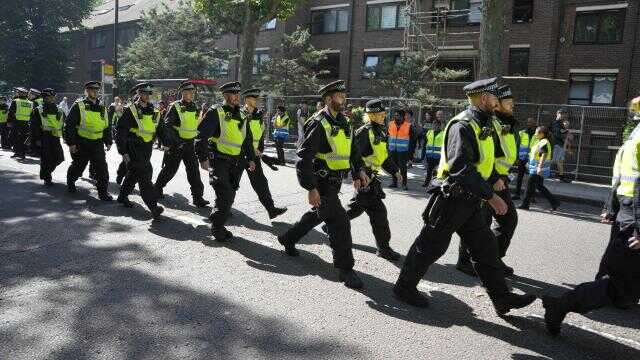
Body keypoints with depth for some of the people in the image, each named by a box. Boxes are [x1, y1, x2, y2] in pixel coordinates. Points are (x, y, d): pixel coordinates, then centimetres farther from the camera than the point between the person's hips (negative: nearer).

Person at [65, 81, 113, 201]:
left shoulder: (102, 108, 9)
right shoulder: (78, 106, -7)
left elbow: (107, 126, 17)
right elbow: (69, 125, -9)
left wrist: (108, 142, 13)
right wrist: (71, 143, -12)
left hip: (97, 144, 3)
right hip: (81, 144, -3)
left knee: (102, 168, -6)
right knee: (78, 166, 15)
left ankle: (103, 191, 2)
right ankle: (70, 183, 42)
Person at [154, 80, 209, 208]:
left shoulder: (194, 107, 9)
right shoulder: (175, 107, -10)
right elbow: (166, 126, -16)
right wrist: (176, 141, -24)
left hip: (190, 144, 5)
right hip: (176, 144, -5)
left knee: (194, 171, -3)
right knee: (170, 169, 7)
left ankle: (198, 197, -1)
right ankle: (158, 187, 30)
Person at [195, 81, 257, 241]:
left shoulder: (242, 117, 14)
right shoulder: (215, 113, -7)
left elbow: (248, 140, 23)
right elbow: (202, 136, -12)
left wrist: (251, 158, 16)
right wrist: (203, 158, -16)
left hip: (236, 163, 7)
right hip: (219, 161, -6)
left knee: (229, 197, 8)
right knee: (225, 196, -13)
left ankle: (218, 225, 24)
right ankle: (217, 228, 4)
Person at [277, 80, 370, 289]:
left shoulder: (342, 122, 11)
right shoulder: (318, 123, -17)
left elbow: (352, 148, 20)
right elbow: (304, 158, -20)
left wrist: (359, 170, 4)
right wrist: (311, 189, -23)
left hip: (334, 181, 9)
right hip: (321, 182, -9)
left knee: (318, 214, 23)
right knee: (339, 221, -11)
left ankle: (288, 239, 44)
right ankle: (345, 269, 0)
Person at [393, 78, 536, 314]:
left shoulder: (481, 126, 13)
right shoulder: (462, 126, -19)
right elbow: (462, 169, -28)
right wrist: (490, 196, -27)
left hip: (470, 202, 10)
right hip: (452, 199, -10)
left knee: (486, 247, 11)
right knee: (430, 246, 3)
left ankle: (502, 298, 21)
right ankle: (404, 287, 19)